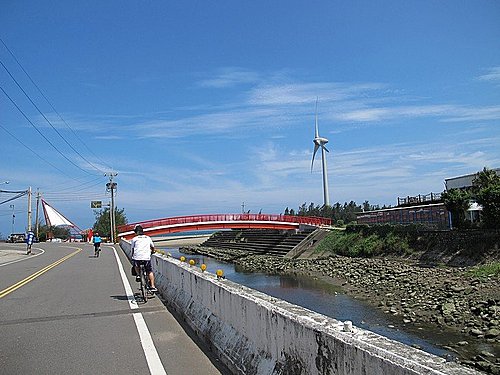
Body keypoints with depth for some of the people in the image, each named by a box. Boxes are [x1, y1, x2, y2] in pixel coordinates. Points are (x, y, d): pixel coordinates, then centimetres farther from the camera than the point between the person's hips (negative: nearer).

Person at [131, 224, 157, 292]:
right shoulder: (148, 238, 15)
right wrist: (152, 252, 47)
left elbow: (132, 249, 12)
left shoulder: (134, 239, 9)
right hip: (147, 258, 1)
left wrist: (132, 256, 30)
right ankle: (152, 286, 7)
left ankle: (138, 274, 12)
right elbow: (153, 247, 26)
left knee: (136, 265, 34)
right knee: (150, 271, 14)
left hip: (137, 257, -1)